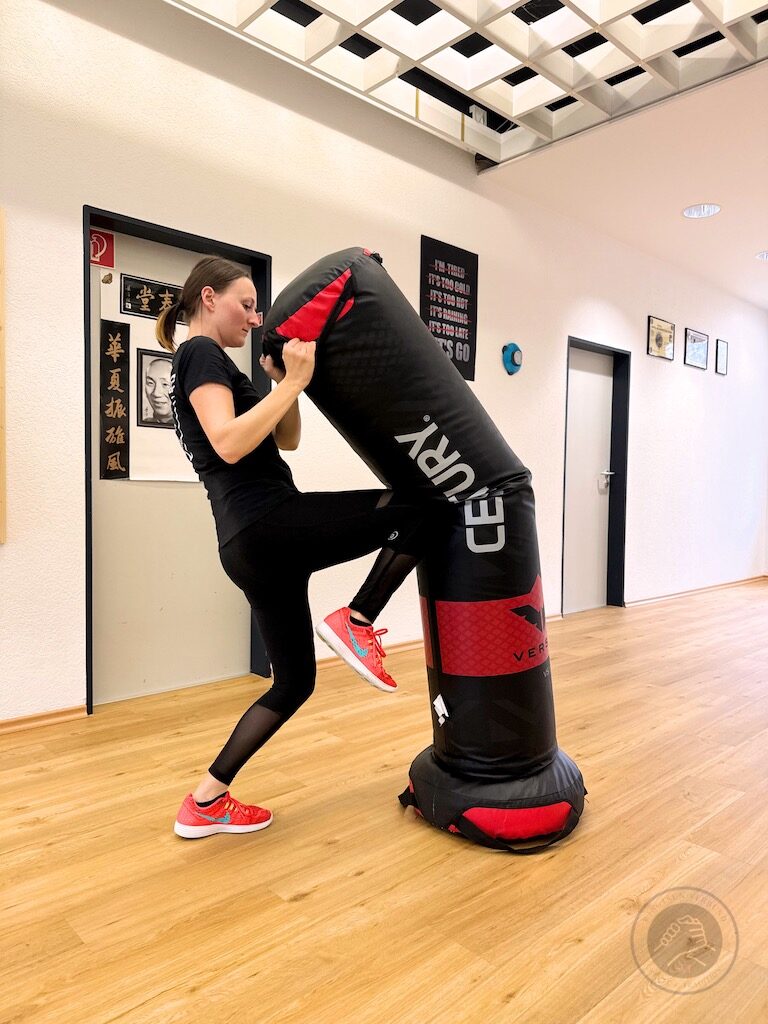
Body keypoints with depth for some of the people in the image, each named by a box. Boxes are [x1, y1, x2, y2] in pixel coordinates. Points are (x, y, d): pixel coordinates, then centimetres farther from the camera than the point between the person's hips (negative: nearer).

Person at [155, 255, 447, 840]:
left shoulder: (205, 365, 27)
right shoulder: (202, 353, -2)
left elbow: (287, 440, 25)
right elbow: (228, 445, -20)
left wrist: (284, 384, 11)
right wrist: (295, 380, -15)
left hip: (251, 546, 10)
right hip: (267, 525, -10)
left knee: (294, 681, 16)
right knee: (423, 508, -9)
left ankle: (205, 803, 22)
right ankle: (355, 624, -5)